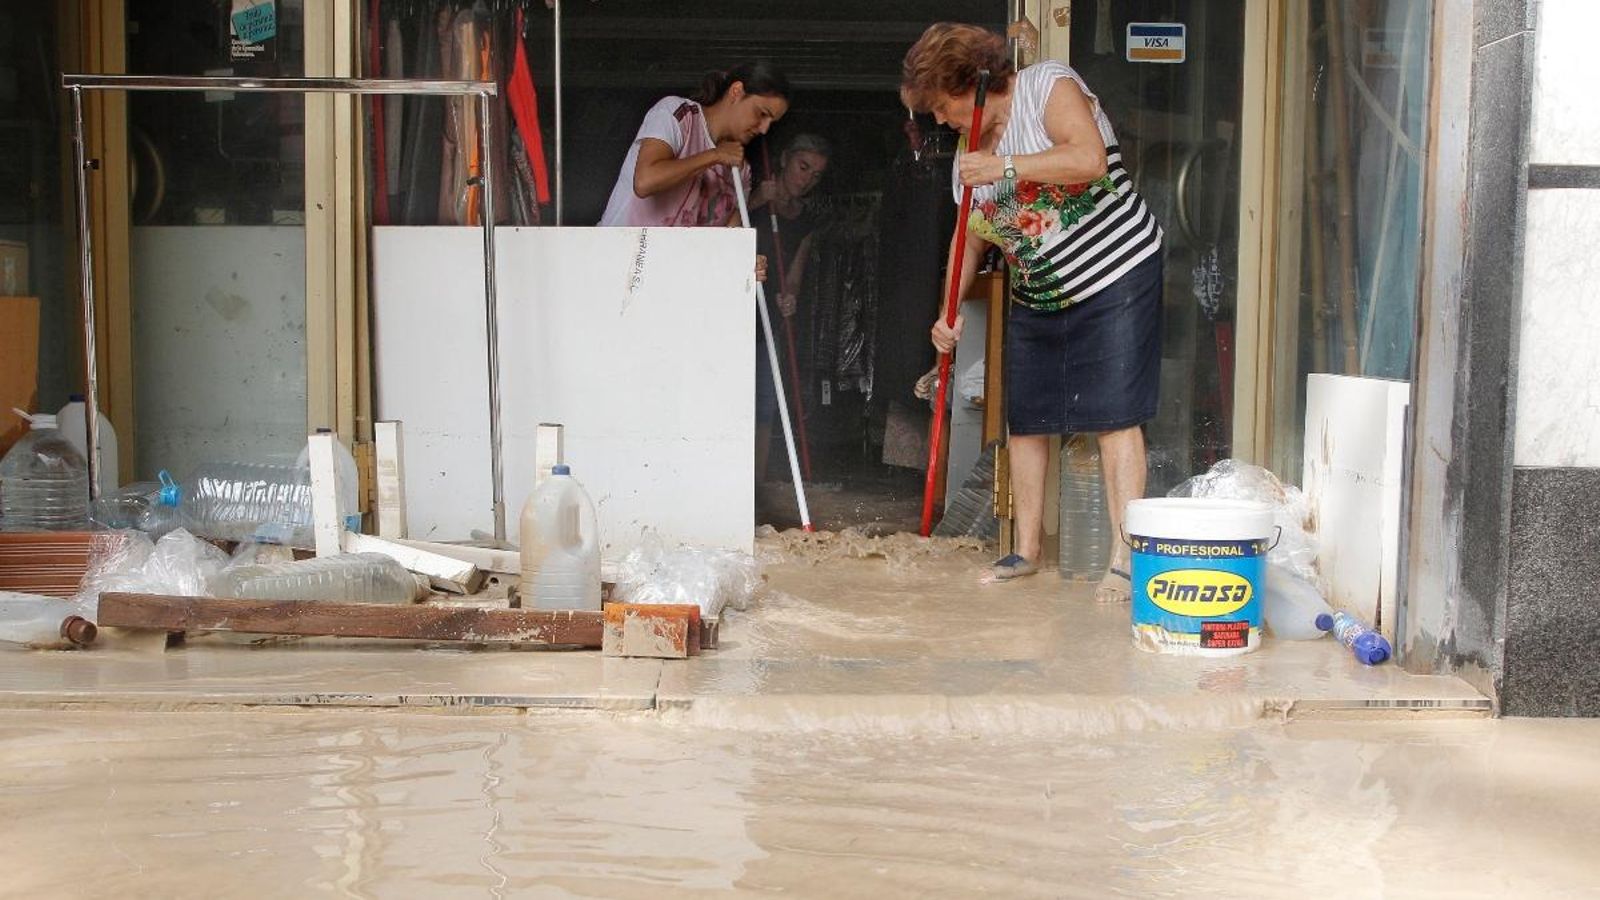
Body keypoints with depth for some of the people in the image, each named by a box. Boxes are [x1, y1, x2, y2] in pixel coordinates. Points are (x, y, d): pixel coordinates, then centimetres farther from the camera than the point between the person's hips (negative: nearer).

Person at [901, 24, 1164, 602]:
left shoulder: (1049, 86, -10)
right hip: (1036, 300, 8)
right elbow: (969, 239, 17)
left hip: (1115, 278, -7)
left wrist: (1008, 167, -26)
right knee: (1025, 419, 6)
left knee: (1115, 416, -10)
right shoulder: (970, 153, 11)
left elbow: (1090, 159, -25)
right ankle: (1026, 550, 17)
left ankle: (1126, 559, -9)